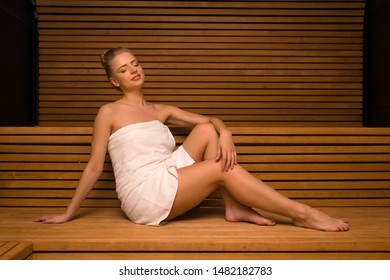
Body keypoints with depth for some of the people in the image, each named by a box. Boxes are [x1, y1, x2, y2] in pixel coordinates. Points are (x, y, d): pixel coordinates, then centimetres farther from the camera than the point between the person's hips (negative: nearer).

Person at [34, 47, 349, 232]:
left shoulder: (162, 111, 16)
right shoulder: (110, 112, 1)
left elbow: (211, 120, 9)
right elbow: (95, 166, 2)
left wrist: (225, 133, -15)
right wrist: (69, 213, 1)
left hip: (169, 183, 6)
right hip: (144, 195, -6)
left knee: (207, 130, -9)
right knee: (223, 168, -21)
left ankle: (235, 207, -14)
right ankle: (303, 214, -18)